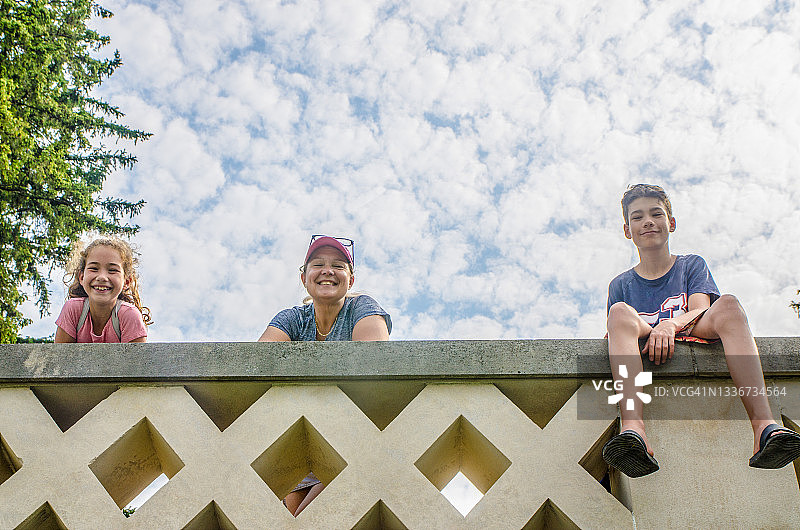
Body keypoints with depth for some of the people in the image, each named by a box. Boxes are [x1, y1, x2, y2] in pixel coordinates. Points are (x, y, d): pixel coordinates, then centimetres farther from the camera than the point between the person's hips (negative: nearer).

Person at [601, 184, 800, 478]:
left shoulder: (692, 265, 21)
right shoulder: (621, 285, 23)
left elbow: (702, 311, 1)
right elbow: (615, 332, 13)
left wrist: (669, 325, -22)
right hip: (644, 363, 0)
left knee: (728, 304, -27)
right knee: (620, 311, -29)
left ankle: (764, 428, -48)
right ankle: (633, 430, -53)